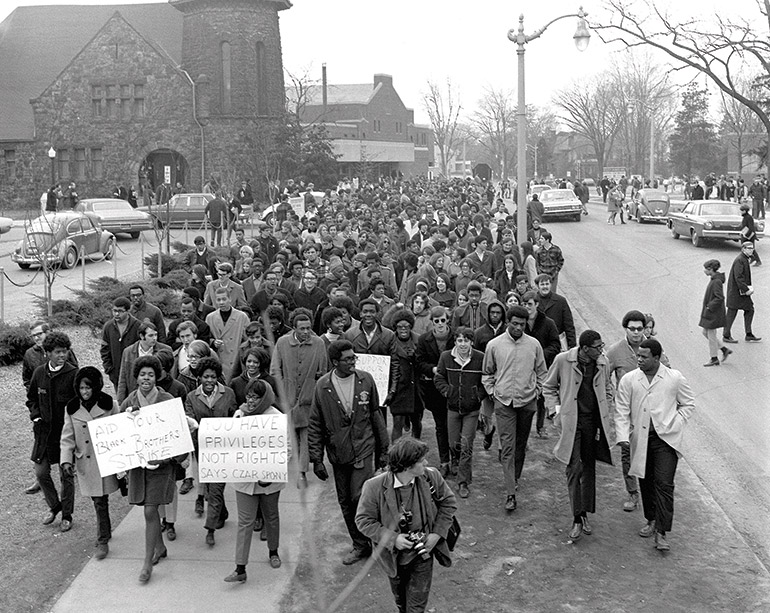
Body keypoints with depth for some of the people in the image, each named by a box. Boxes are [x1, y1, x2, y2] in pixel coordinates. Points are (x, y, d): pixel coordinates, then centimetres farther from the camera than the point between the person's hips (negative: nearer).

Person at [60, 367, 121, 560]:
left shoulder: (109, 405, -7)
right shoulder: (72, 409, -1)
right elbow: (67, 438, 2)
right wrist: (66, 460, -10)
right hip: (85, 463, 2)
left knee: (101, 501, 0)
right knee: (98, 501, 8)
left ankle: (102, 541, 12)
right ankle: (105, 532, 30)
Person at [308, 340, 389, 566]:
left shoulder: (365, 380, -3)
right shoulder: (322, 386, -5)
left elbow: (376, 416, 6)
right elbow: (315, 426, 1)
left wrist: (383, 451, 9)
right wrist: (316, 459, -2)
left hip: (364, 449, -2)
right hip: (338, 454, 2)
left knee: (359, 498, -11)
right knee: (345, 503, 9)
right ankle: (360, 545, 26)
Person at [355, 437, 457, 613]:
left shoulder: (432, 477, -18)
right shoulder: (374, 488, -26)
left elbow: (448, 503, -2)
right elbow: (363, 520, -16)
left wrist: (437, 534, -12)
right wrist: (392, 539, -25)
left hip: (423, 551, 1)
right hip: (394, 555, -1)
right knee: (400, 598, 26)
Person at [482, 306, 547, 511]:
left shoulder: (534, 345, 0)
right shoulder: (494, 345, -2)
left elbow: (541, 372, 13)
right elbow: (487, 373, 11)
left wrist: (536, 391, 4)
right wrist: (492, 392, 2)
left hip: (527, 401, 2)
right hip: (504, 402, -2)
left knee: (521, 444, 13)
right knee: (508, 446, -7)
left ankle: (515, 478, 34)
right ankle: (511, 493, -8)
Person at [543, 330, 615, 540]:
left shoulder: (603, 363, 0)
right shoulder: (563, 360, -9)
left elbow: (608, 389, 16)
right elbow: (548, 387, 6)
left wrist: (608, 417, 8)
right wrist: (556, 409, -5)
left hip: (594, 421, 3)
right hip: (571, 421, -3)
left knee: (589, 468, 12)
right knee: (574, 468, -6)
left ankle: (585, 514, 24)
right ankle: (577, 519, -1)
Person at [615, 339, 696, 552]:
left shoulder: (675, 378, -2)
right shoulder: (629, 380, 0)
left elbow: (688, 404, 10)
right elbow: (621, 411, 2)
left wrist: (675, 423, -2)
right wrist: (623, 436, -9)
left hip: (666, 438, -3)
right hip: (640, 438, 3)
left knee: (664, 484, -10)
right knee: (646, 482, 13)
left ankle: (661, 533, -8)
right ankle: (652, 521, 34)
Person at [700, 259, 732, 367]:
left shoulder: (716, 281, -22)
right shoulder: (713, 279, 8)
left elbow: (720, 298, -26)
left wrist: (709, 307, -20)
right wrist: (708, 307, 13)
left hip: (713, 313, -10)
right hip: (709, 312, 10)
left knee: (711, 334, 1)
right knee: (705, 332, 17)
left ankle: (714, 359, 13)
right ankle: (724, 349, 23)